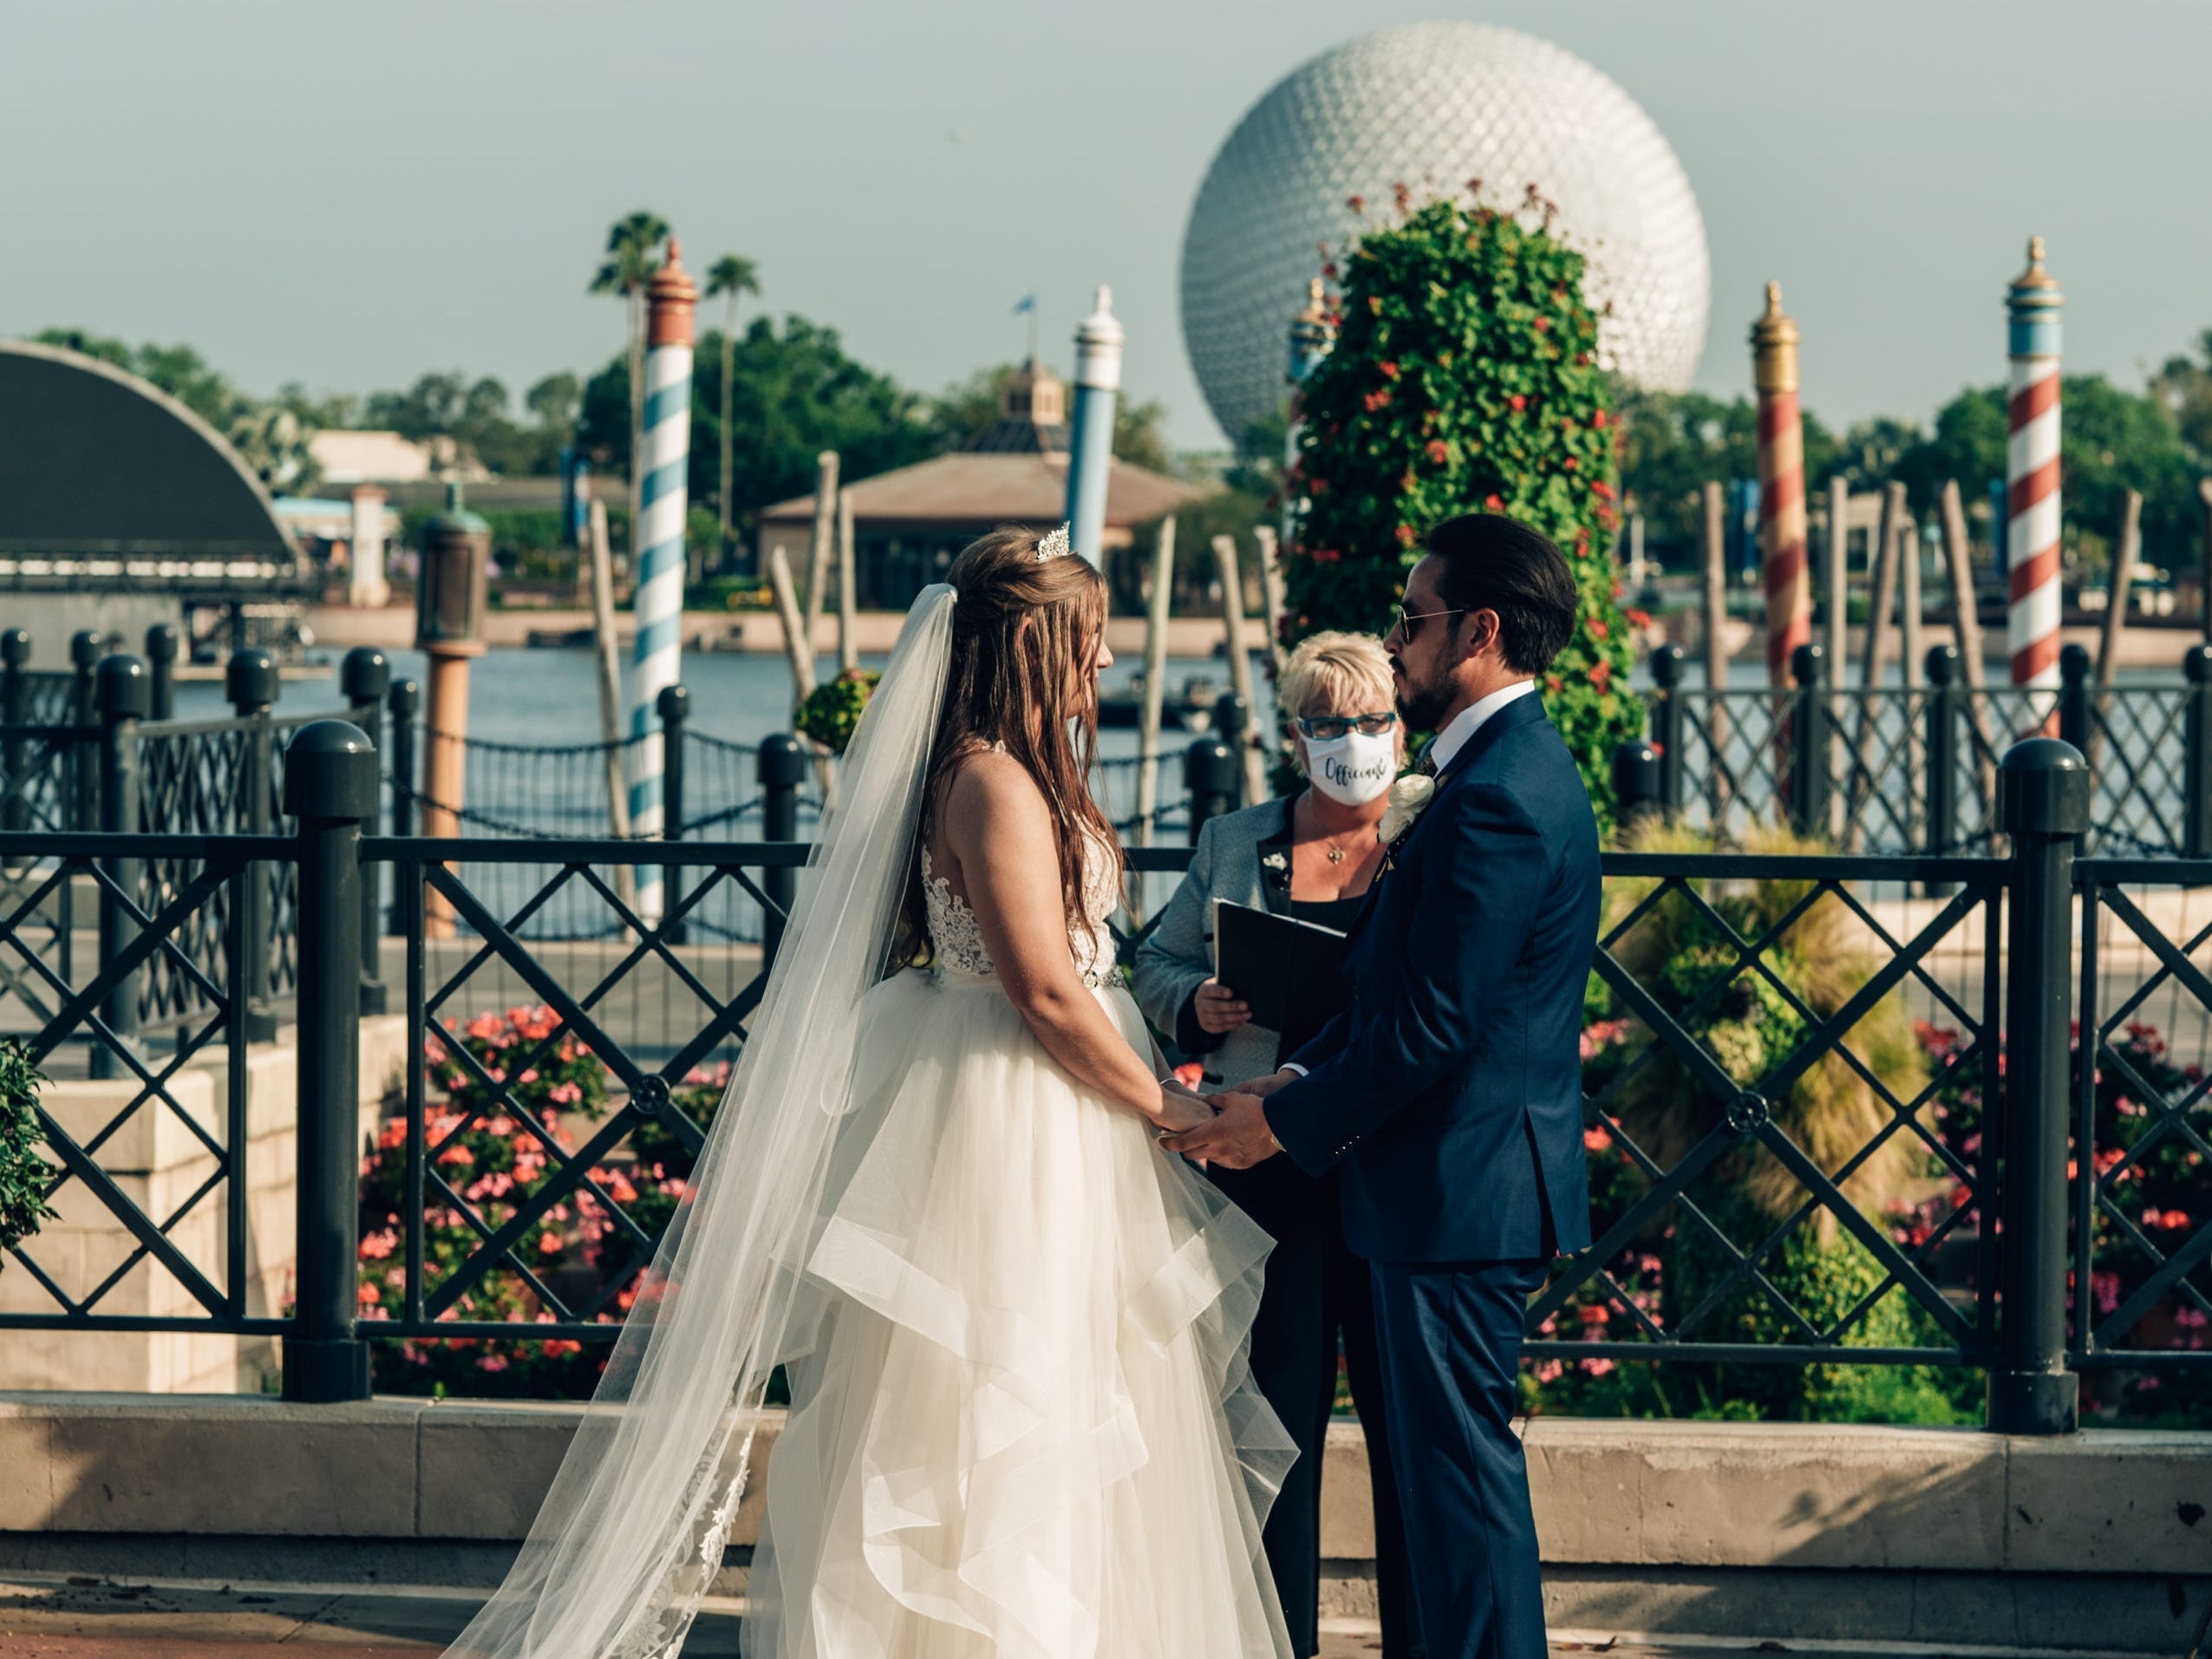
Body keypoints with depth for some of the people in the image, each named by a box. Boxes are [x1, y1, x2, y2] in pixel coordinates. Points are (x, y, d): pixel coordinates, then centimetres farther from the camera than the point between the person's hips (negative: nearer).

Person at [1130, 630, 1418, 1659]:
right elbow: (1153, 970, 15)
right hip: (1268, 1173, 2)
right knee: (1276, 1417, 5)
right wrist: (1198, 1006, -6)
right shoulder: (1232, 844, 12)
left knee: (1407, 1423, 1)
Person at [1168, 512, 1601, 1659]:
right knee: (1454, 1463, 16)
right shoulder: (1515, 768, 13)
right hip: (1476, 1179, 10)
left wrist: (1285, 1120, -10)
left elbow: (1430, 1029, -22)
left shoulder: (1496, 799, -21)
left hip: (1459, 1191, -10)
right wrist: (1300, 1077, 6)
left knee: (1461, 1467, -4)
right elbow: (1403, 985, 17)